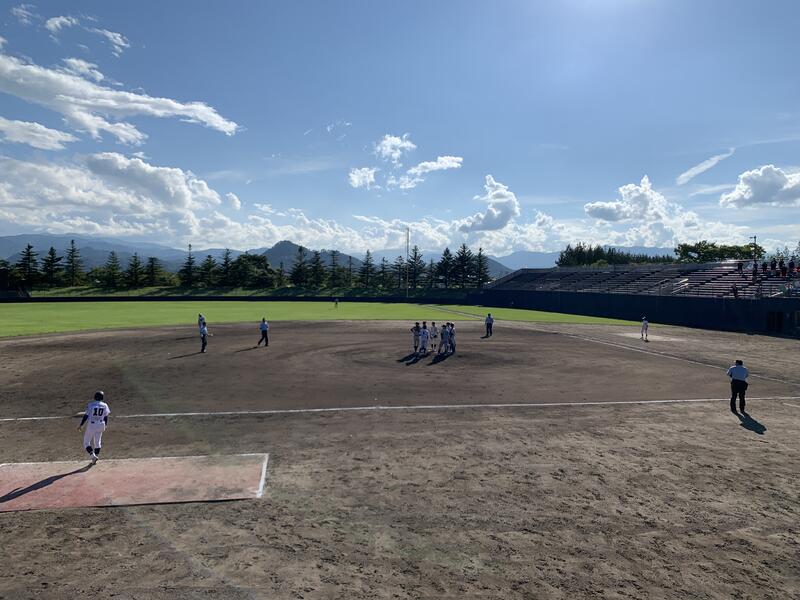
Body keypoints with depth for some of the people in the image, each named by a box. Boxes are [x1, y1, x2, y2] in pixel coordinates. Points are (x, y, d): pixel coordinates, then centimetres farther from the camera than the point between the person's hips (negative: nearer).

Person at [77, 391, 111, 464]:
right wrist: (105, 425, 19)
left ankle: (93, 455, -9)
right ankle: (96, 456, 19)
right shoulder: (104, 405, -1)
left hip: (91, 425, -3)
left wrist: (80, 425, 0)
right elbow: (106, 417, 4)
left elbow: (86, 415, -9)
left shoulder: (91, 404, -9)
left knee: (86, 442, 8)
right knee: (98, 442, 18)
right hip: (101, 425, 3)